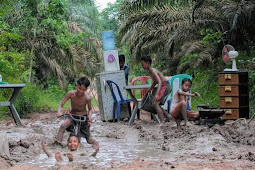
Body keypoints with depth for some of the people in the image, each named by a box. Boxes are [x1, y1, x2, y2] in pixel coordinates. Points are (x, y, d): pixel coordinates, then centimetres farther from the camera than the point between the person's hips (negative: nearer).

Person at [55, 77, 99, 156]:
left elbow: (90, 109, -3)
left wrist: (89, 115, -24)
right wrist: (59, 111, -37)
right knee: (63, 125, -33)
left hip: (83, 117, -1)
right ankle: (57, 142, -29)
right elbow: (61, 105, -16)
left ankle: (96, 143, 38)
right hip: (72, 116, 1)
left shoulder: (87, 98, -23)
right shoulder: (71, 94, -21)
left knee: (89, 140, 4)